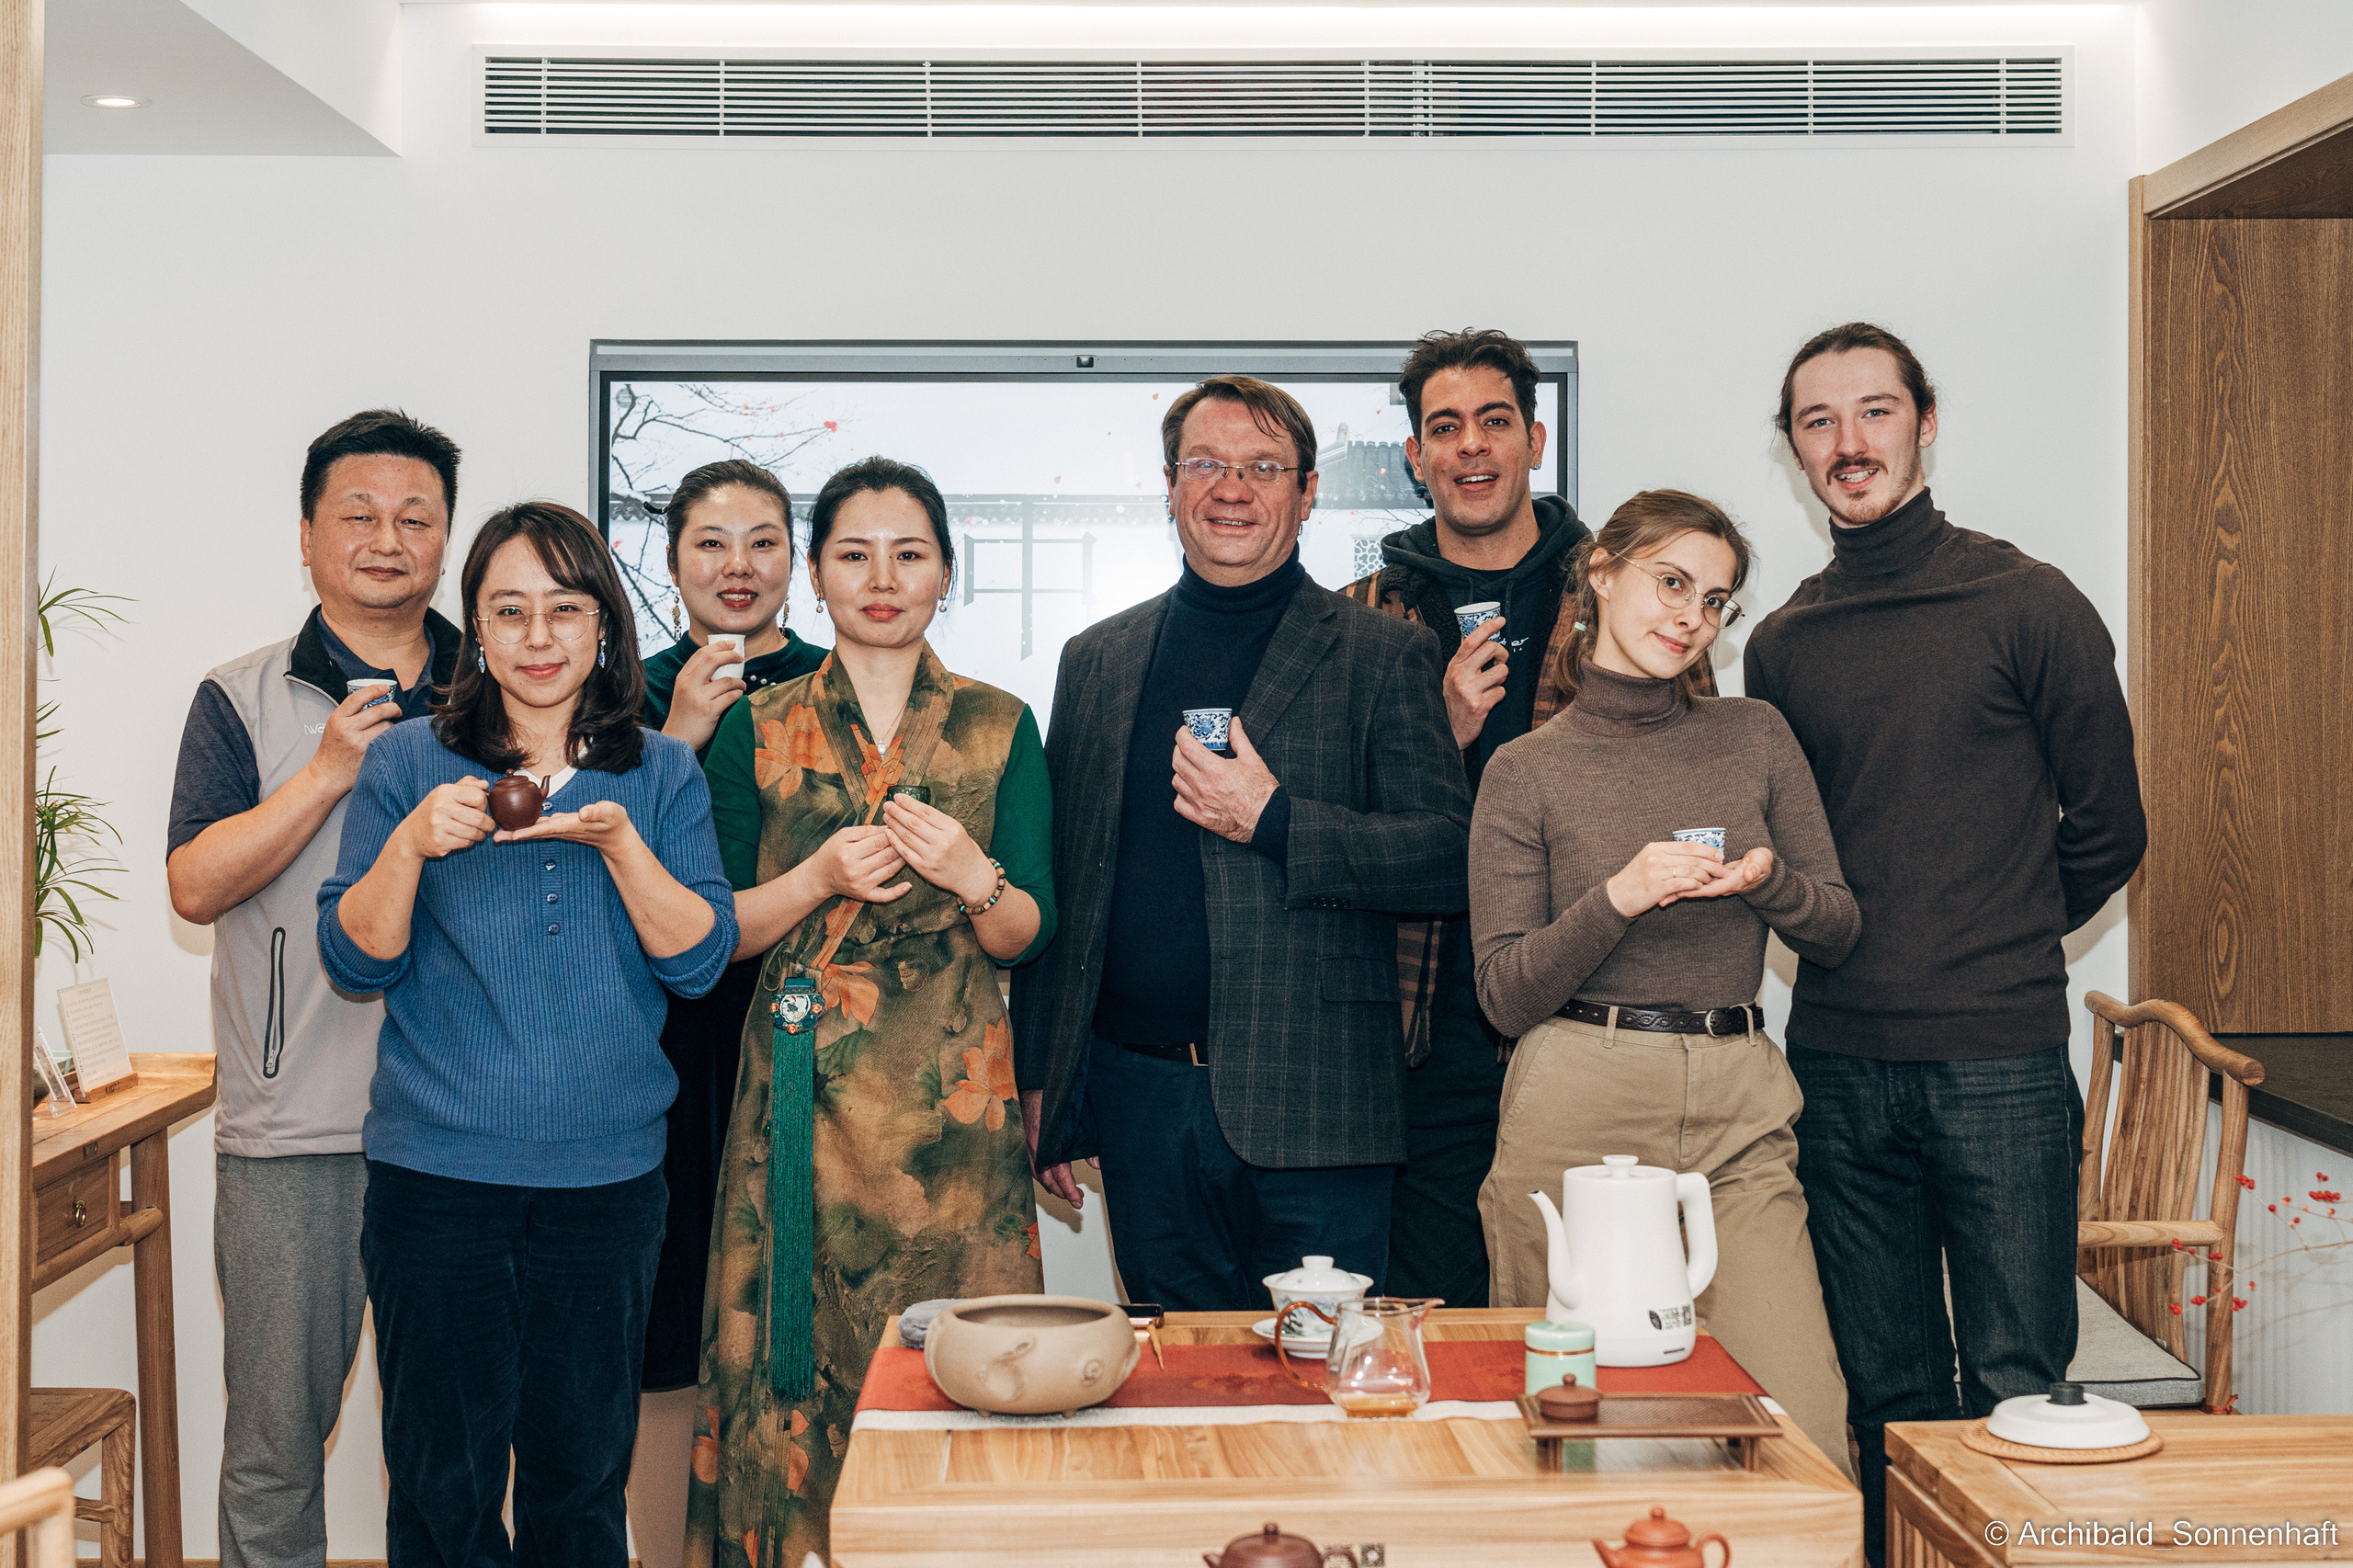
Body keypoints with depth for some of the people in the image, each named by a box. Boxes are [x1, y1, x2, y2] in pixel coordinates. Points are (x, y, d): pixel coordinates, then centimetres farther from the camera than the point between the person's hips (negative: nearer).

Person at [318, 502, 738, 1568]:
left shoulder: (662, 777, 6)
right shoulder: (407, 765, 3)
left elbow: (701, 958, -3)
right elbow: (356, 960, -1)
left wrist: (619, 839, -17)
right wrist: (412, 843, -18)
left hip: (607, 1173, 1)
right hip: (437, 1171, -1)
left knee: (582, 1474, 11)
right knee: (444, 1479, 6)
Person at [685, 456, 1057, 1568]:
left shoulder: (1000, 727, 6)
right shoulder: (758, 730, 6)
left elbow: (1027, 935, 3)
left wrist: (973, 877, -17)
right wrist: (822, 876, -13)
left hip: (951, 1090, 0)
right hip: (803, 1090, 0)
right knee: (793, 1356, 0)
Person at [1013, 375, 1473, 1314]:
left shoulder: (1382, 657, 2)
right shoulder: (1097, 662, 12)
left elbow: (1452, 860, -5)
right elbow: (1057, 882, 14)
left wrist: (1275, 820, -17)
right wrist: (1038, 1080, 10)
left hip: (1311, 1109, -3)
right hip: (1142, 1102, 3)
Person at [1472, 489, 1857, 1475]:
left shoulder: (1756, 737, 11)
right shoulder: (1527, 771, 4)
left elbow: (1838, 932, 14)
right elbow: (1506, 996, -1)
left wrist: (1768, 882, -7)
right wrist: (1620, 897, -15)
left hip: (1740, 1114, 2)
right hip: (1577, 1113, -2)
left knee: (1802, 1431, -6)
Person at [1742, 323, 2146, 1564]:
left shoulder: (2029, 605, -1)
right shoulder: (1780, 645, 10)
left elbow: (2106, 830, 5)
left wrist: (1995, 952, 10)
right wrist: (1863, 949, 9)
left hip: (2000, 1060, -3)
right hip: (1837, 1065, 3)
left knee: (2016, 1393, 2)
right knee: (1888, 1399, 11)